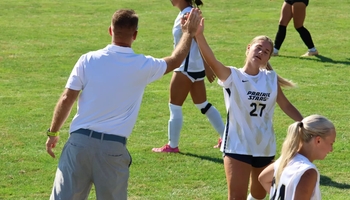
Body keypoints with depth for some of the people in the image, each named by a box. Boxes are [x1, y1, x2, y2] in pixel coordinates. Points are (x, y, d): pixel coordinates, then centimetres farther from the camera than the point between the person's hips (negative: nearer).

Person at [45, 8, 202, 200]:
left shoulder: (88, 60, -1)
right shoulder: (143, 66, 1)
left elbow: (66, 100, 0)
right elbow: (175, 60, 20)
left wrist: (53, 133, 12)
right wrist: (189, 33, 37)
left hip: (79, 141, 0)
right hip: (114, 148, 0)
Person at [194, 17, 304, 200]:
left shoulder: (271, 79, 2)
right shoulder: (231, 76, -10)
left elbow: (286, 105, 13)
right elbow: (211, 61, -29)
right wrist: (199, 36, -45)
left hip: (265, 148, 5)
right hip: (237, 147, -4)